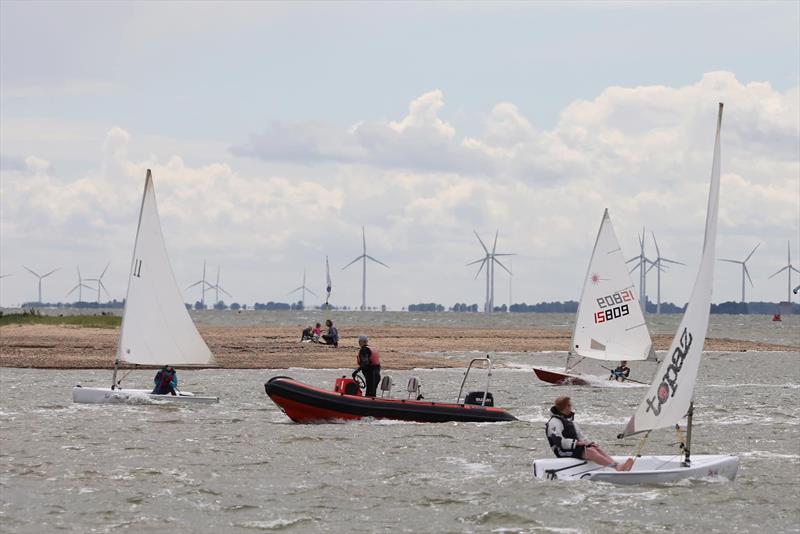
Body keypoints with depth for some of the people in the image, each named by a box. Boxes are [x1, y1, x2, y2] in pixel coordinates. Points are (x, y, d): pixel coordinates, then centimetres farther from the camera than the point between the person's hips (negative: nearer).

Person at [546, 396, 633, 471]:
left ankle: (619, 466, -37)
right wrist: (577, 443, -21)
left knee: (596, 449, -17)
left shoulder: (569, 421, 23)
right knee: (590, 451, -29)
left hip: (575, 447, 9)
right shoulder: (554, 422, -7)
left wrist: (589, 443, 5)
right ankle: (617, 467, -47)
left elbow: (580, 436, 25)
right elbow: (558, 441, -19)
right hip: (563, 452, -9)